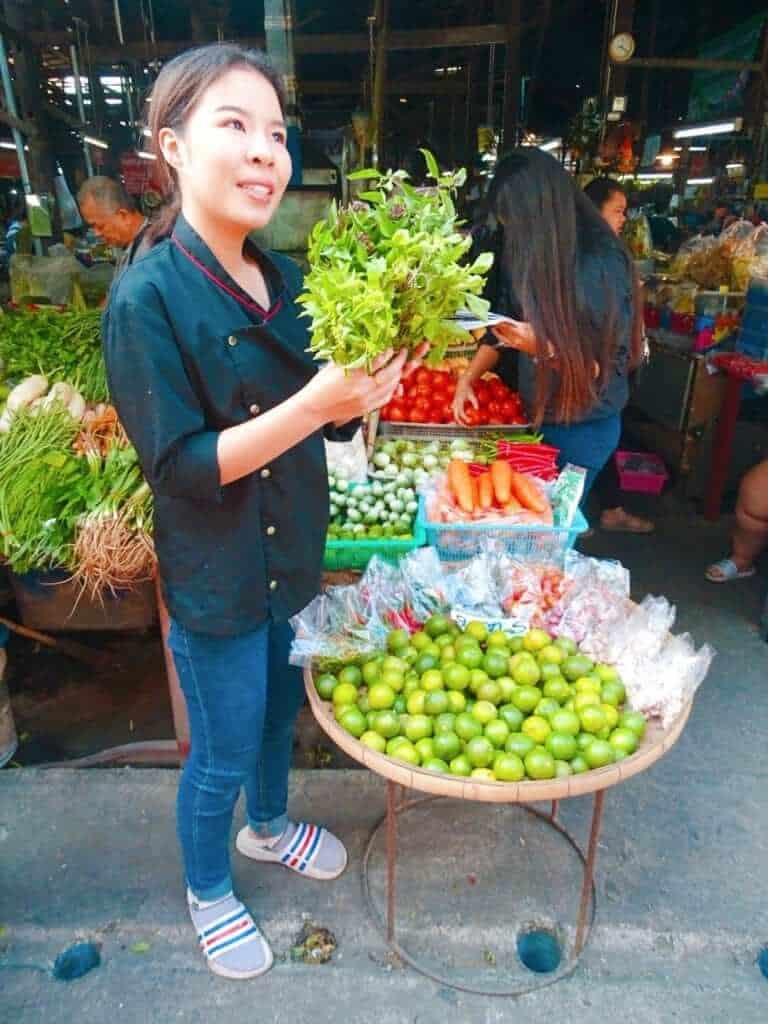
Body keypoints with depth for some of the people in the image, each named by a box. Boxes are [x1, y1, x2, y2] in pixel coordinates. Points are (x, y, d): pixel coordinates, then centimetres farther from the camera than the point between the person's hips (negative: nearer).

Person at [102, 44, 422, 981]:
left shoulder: (285, 281, -1)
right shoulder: (146, 298, -19)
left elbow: (326, 420, 3)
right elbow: (179, 465, -23)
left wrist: (366, 388, -19)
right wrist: (315, 401, -31)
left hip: (296, 553, 6)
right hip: (214, 577, -6)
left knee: (281, 709, 26)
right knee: (222, 754, 14)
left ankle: (268, 825, 57)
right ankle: (206, 891, 46)